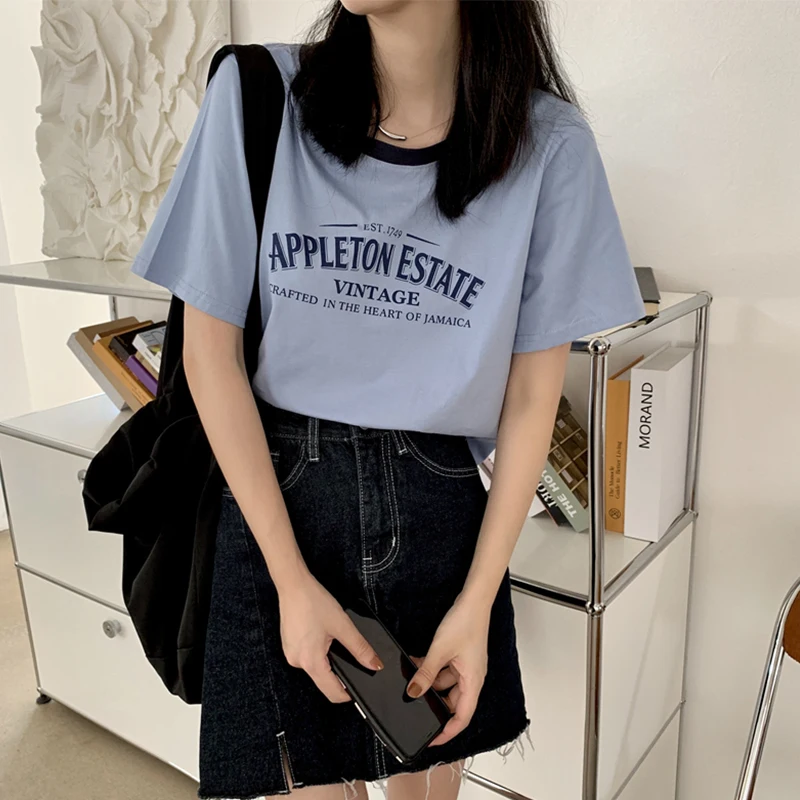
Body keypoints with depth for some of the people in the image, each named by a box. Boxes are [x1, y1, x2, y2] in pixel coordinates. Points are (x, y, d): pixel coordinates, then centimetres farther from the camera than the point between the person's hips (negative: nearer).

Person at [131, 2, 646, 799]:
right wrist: (293, 580, -9)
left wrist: (478, 604, -4)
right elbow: (210, 350, -7)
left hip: (438, 509, 1)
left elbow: (531, 398, -2)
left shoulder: (549, 146, -8)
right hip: (274, 494, 0)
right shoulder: (258, 96, -9)